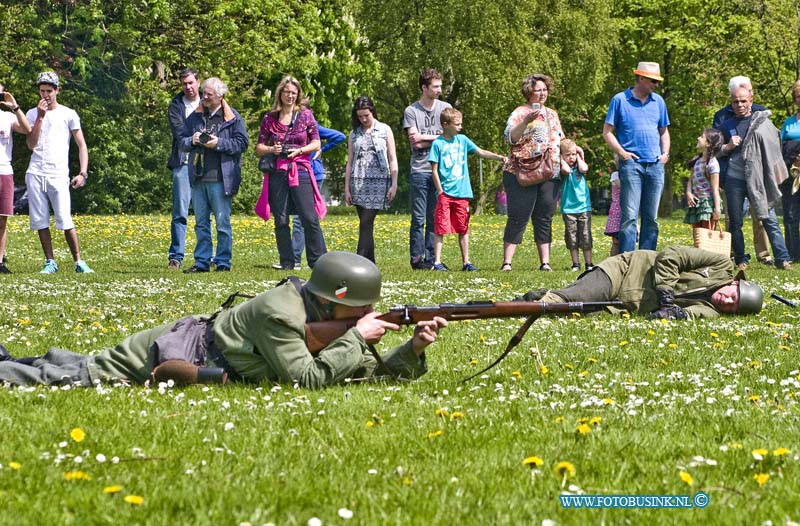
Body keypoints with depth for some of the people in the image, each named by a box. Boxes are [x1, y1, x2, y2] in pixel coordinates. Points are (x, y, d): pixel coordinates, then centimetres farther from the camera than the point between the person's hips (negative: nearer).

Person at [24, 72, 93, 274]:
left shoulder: (68, 114, 5)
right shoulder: (33, 114, 11)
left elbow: (82, 145, 6)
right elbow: (31, 144, 0)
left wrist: (83, 173, -6)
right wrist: (40, 117, -7)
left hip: (58, 174, -3)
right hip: (35, 173, 3)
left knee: (65, 221, -10)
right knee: (40, 221, 2)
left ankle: (78, 261, -3)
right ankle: (50, 262, 9)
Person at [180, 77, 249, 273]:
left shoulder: (233, 117, -1)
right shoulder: (195, 116, 13)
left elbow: (242, 143, -5)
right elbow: (182, 142, 15)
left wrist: (219, 143, -14)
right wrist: (192, 141, -6)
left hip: (221, 179, -5)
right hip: (198, 178, 5)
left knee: (223, 223, 0)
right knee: (201, 223, 9)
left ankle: (223, 262, 5)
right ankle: (202, 262, 14)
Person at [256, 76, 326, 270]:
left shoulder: (305, 115, 5)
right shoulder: (270, 118, 8)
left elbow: (316, 144, 6)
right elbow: (259, 148, 12)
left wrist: (299, 151, -11)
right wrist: (271, 149, -8)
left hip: (300, 172, -2)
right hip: (277, 173, 2)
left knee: (310, 219, -7)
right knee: (281, 221, 3)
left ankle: (318, 261, -2)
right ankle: (287, 262, 9)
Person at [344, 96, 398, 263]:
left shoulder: (384, 130, 7)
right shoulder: (354, 134, 14)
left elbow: (392, 160, 5)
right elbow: (350, 163, 14)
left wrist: (394, 184, -3)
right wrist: (347, 189, 8)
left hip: (378, 181, -3)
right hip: (359, 183, 3)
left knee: (366, 222, -14)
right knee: (365, 224, 2)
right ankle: (370, 264, 4)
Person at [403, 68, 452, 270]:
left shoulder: (445, 108, 10)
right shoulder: (411, 111, 3)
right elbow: (415, 142, -6)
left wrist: (424, 137, -5)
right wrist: (437, 138, -4)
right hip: (420, 171, -2)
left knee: (435, 218, 4)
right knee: (419, 219, -2)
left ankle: (431, 258, 8)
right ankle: (416, 259, 2)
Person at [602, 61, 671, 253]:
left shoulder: (658, 101, 15)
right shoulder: (620, 100, 1)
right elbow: (607, 131, 2)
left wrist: (665, 153, 8)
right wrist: (622, 152, -10)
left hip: (655, 165, 5)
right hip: (631, 164, -5)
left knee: (651, 217, 6)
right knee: (629, 215, -10)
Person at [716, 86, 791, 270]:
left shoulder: (762, 121, 5)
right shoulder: (726, 126, 10)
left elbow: (774, 147, 11)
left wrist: (776, 173, 6)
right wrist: (728, 147, -4)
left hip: (757, 180, -2)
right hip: (734, 181, 2)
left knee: (769, 219, -7)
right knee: (735, 222, 4)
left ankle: (782, 259, -10)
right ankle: (741, 260, 13)